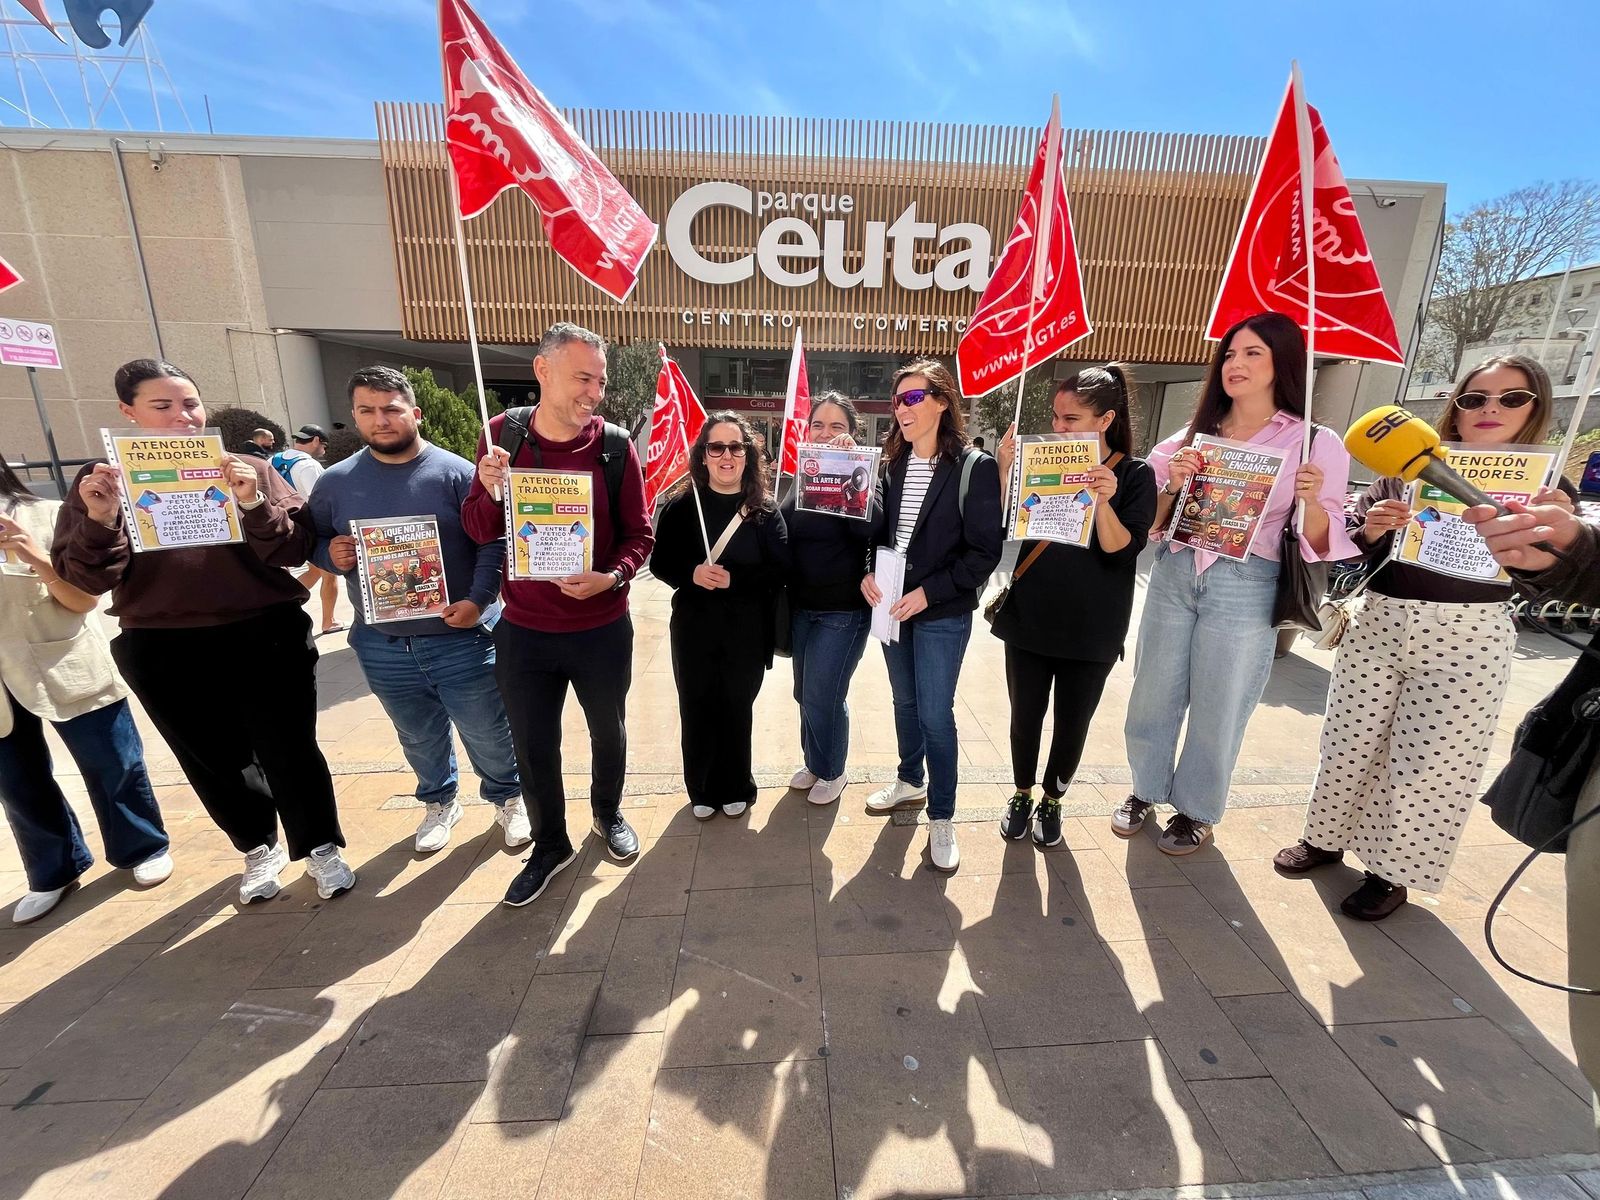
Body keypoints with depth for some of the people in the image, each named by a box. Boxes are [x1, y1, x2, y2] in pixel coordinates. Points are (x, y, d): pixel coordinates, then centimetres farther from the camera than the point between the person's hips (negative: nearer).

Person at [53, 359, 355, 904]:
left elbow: (294, 551, -5)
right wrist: (100, 519, -19)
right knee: (215, 762, 16)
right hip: (163, 654, 2)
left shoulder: (246, 471, 1)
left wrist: (253, 505, -21)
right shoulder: (102, 480, 4)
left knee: (290, 752, 6)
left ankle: (320, 847, 26)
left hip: (265, 640, -2)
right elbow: (85, 579, -1)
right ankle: (259, 848, 39)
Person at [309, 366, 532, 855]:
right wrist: (330, 555, -8)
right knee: (420, 737, 21)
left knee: (487, 732, 9)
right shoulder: (335, 481, 4)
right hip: (382, 646, 4)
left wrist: (478, 599, -21)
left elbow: (494, 542, -11)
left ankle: (508, 797, 34)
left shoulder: (456, 473, -8)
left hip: (460, 639, -3)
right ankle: (439, 802, 45)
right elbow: (312, 541, 15)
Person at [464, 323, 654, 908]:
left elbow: (639, 534, -5)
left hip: (602, 630, -1)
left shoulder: (614, 444, -9)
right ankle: (550, 844, 39)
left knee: (608, 731, 19)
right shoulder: (502, 435, -3)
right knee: (533, 746, 14)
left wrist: (612, 576, -24)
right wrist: (490, 490, -19)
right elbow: (479, 531, 2)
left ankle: (607, 813, 48)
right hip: (523, 632, 2)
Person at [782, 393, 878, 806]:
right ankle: (813, 762, 40)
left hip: (844, 611, -6)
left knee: (822, 696, 1)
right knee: (805, 693, 17)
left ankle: (831, 772, 27)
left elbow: (869, 527, -29)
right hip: (801, 608, 6)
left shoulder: (859, 477, -10)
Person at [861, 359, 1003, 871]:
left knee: (935, 715, 1)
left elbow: (985, 552, -12)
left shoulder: (974, 468, -11)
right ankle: (910, 779, 42)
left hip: (942, 614, -5)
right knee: (904, 701, 19)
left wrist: (927, 593, -18)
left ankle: (941, 817, 20)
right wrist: (867, 573, -7)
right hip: (891, 606, 5)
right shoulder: (892, 463, 5)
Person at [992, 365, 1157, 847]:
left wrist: (1102, 502, -28)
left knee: (1073, 722, 13)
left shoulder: (1135, 475, -4)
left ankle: (1052, 801, 36)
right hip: (1028, 620, 2)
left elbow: (1122, 550, -12)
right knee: (1025, 716, 11)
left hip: (1091, 629, -1)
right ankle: (1022, 794, 34)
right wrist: (1005, 472, -17)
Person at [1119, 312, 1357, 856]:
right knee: (1152, 698, 10)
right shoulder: (1194, 433, 9)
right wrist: (1172, 484, -10)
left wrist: (1311, 501, -22)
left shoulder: (1317, 443, -1)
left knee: (1217, 711, 8)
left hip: (1245, 590, -3)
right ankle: (1146, 790, 32)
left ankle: (1197, 810, 30)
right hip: (1173, 575, 3)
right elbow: (1151, 521, 8)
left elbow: (1323, 544, -3)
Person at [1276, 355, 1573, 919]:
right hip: (1377, 624, 2)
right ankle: (1326, 837, 29)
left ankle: (1394, 872, 23)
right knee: (1348, 743, 9)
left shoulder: (1544, 485, 5)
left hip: (1468, 639, -1)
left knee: (1430, 764, 5)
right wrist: (1370, 531, -14)